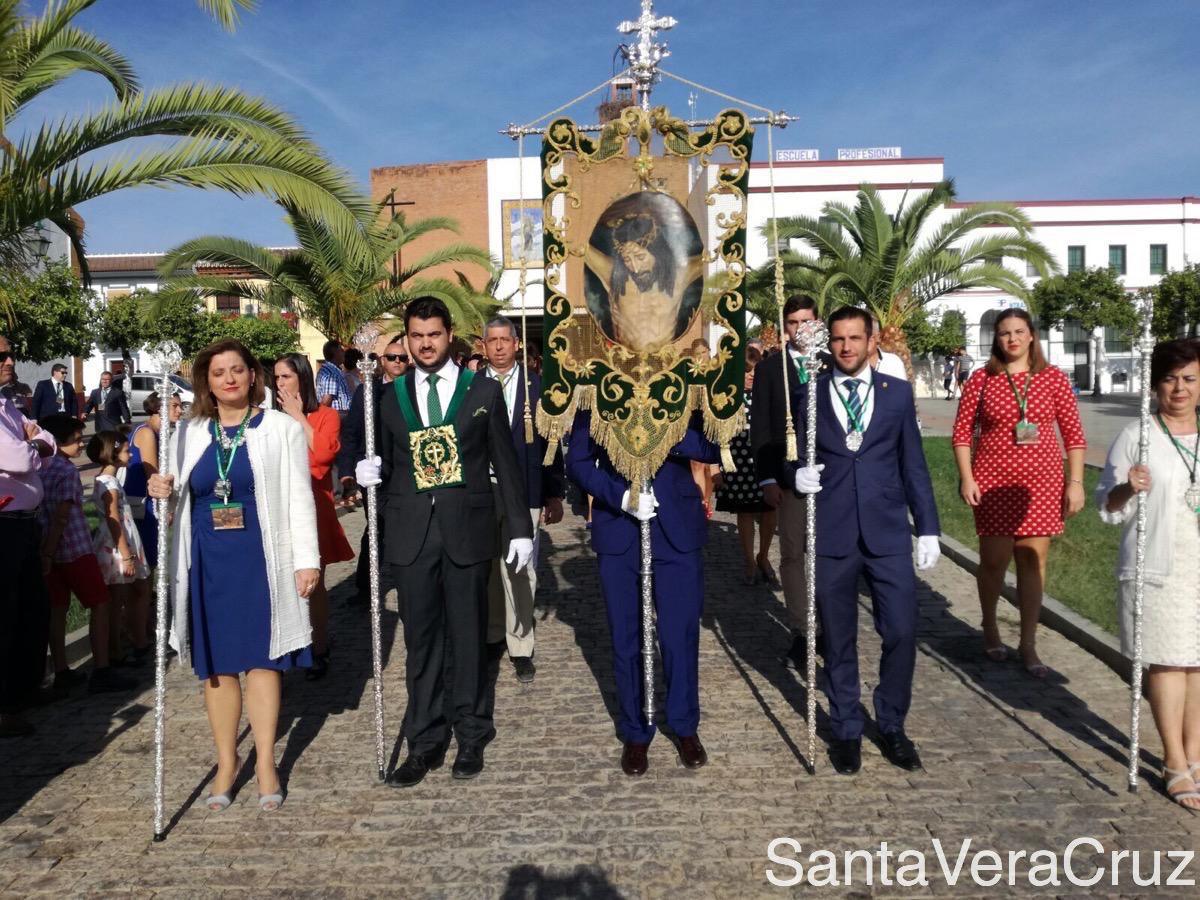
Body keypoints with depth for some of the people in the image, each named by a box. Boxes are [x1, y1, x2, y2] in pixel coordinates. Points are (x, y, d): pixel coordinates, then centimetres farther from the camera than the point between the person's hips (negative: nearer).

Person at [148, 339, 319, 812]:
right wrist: (162, 490, -7)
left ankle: (265, 764, 12)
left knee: (262, 658, 1)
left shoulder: (282, 428, 0)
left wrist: (307, 559, -8)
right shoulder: (189, 432, 10)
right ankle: (226, 762, 22)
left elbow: (299, 498, -2)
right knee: (217, 663, 8)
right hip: (208, 562, 3)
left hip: (261, 559, -3)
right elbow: (181, 498, 17)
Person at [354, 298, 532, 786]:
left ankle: (470, 734, 24)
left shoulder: (483, 391, 3)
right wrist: (371, 470, -9)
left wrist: (520, 527, 2)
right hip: (412, 531, 2)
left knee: (468, 635, 9)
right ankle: (425, 741, 20)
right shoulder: (390, 396, 8)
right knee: (420, 639, 8)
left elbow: (505, 463, 4)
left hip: (467, 528, -1)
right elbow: (388, 463, 15)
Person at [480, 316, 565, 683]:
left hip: (523, 493, -1)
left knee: (519, 571, -2)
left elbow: (551, 442, 4)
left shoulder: (536, 385, 3)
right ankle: (492, 635, 29)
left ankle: (520, 647, 8)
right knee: (487, 569, 12)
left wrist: (555, 495, 3)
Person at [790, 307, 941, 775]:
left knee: (902, 633, 1)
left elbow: (913, 463, 9)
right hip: (831, 535, 0)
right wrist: (797, 475, -12)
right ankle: (846, 731, 25)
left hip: (888, 534, 1)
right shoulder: (809, 395, 6)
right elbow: (796, 457, 12)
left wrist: (928, 527, 6)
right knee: (839, 640, 9)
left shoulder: (898, 392, 7)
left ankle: (892, 727, 23)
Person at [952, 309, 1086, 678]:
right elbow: (962, 431, 1)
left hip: (1042, 483, 1)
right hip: (994, 483, -1)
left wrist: (1075, 482, -1)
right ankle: (990, 627, 29)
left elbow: (1073, 433, 4)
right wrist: (966, 478, -6)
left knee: (1033, 561, 4)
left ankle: (1028, 644, 16)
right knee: (994, 560, 2)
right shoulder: (982, 379, 1)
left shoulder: (1053, 378, 3)